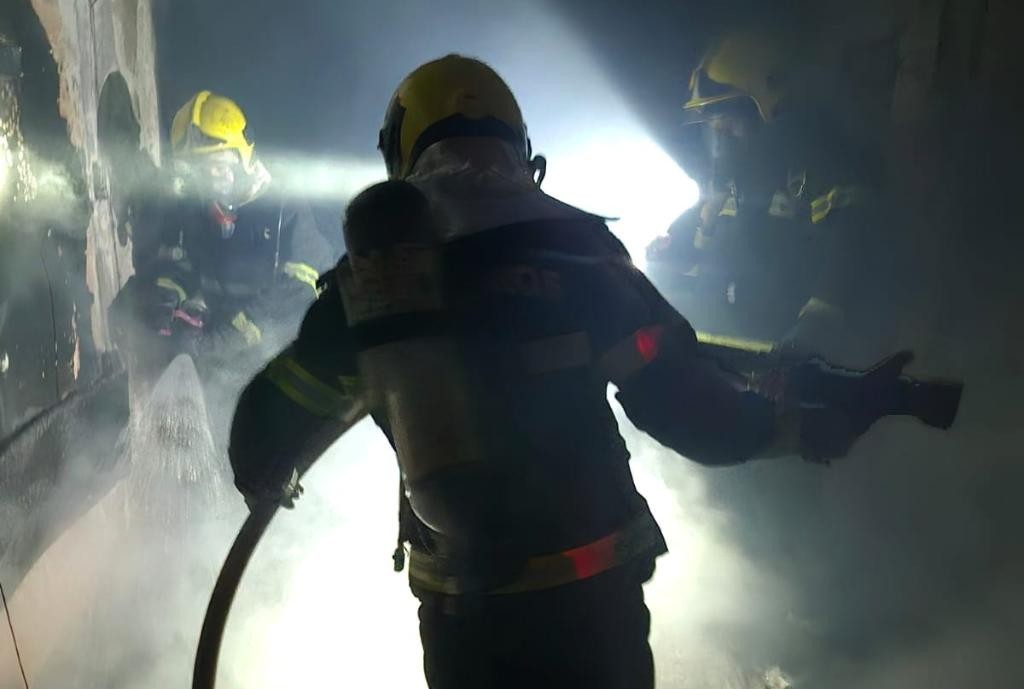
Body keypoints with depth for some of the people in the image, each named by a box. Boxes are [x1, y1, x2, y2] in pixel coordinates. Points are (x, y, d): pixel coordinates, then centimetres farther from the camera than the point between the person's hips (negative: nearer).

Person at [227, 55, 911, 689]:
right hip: (588, 594, -1)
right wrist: (803, 424, 2)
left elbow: (269, 429, 3)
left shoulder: (368, 271, -5)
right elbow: (681, 406, -15)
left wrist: (269, 481, 25)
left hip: (457, 613, 2)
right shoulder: (571, 245, -12)